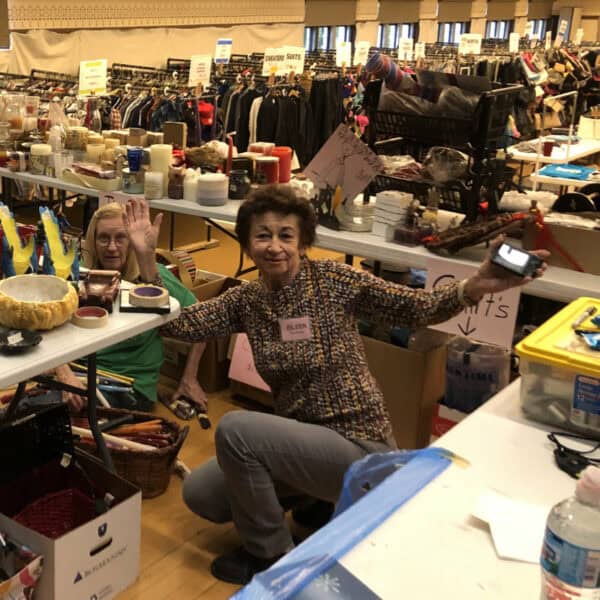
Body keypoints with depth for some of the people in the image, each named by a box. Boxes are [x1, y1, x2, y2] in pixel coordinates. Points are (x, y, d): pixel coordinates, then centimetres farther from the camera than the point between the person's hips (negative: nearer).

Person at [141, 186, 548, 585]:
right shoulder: (247, 301, 2)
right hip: (301, 438, 7)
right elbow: (178, 323, -5)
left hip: (358, 448, -7)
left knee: (234, 428, -24)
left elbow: (418, 308, -16)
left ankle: (270, 553, -2)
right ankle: (313, 497, 18)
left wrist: (476, 287, -35)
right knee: (199, 493, 5)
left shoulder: (334, 280, -13)